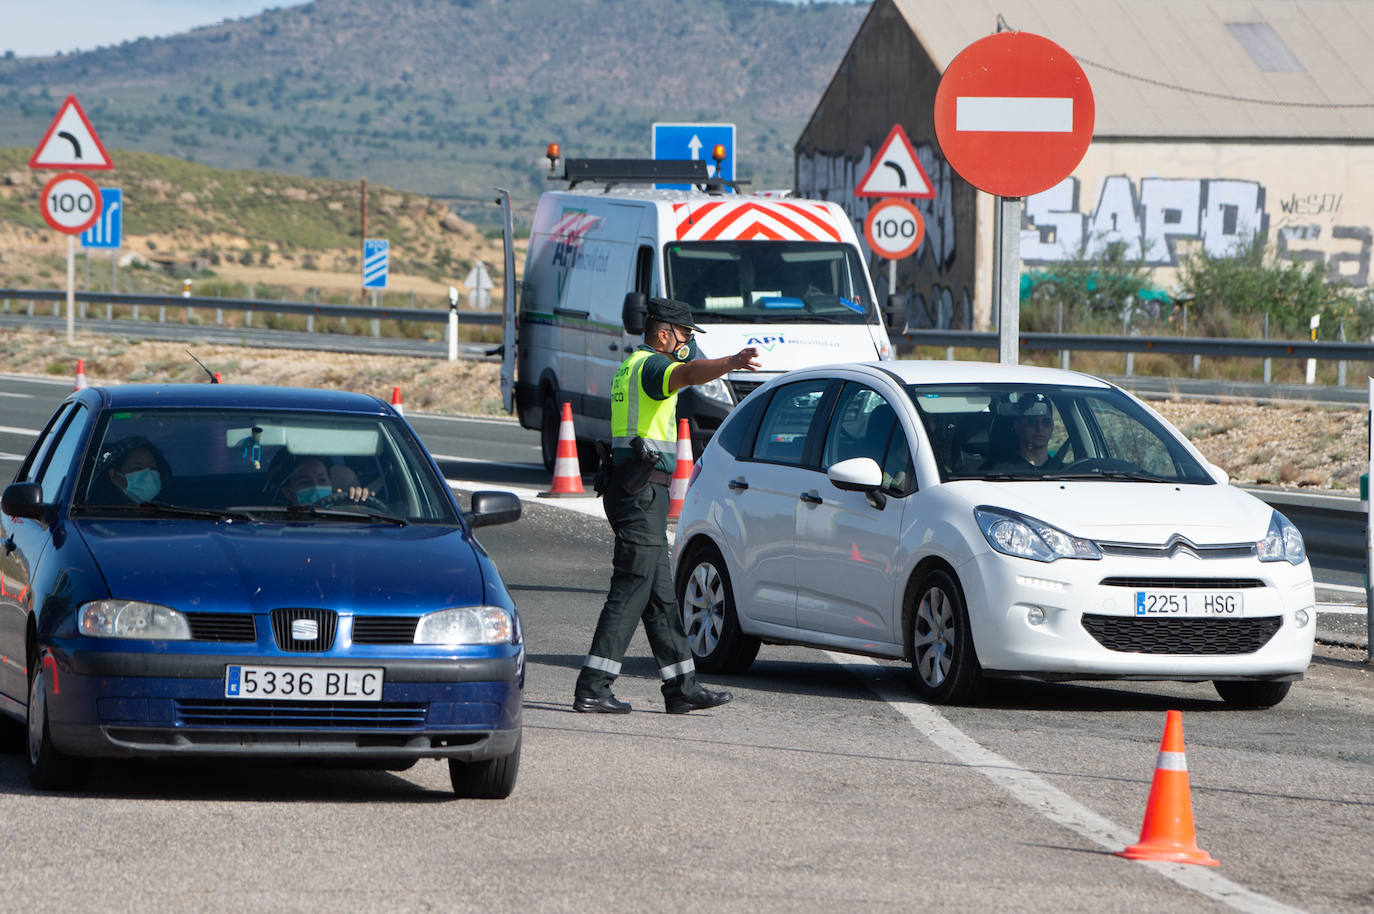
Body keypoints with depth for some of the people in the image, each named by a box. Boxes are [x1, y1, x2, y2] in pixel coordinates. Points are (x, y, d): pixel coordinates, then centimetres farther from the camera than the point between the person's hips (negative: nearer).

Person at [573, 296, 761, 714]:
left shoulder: (630, 367, 21)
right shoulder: (652, 365, -12)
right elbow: (688, 372, -35)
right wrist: (731, 363, -52)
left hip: (631, 488, 11)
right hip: (642, 490, -11)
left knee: (660, 594, 12)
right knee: (632, 588, -11)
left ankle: (682, 687, 15)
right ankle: (592, 688, -15)